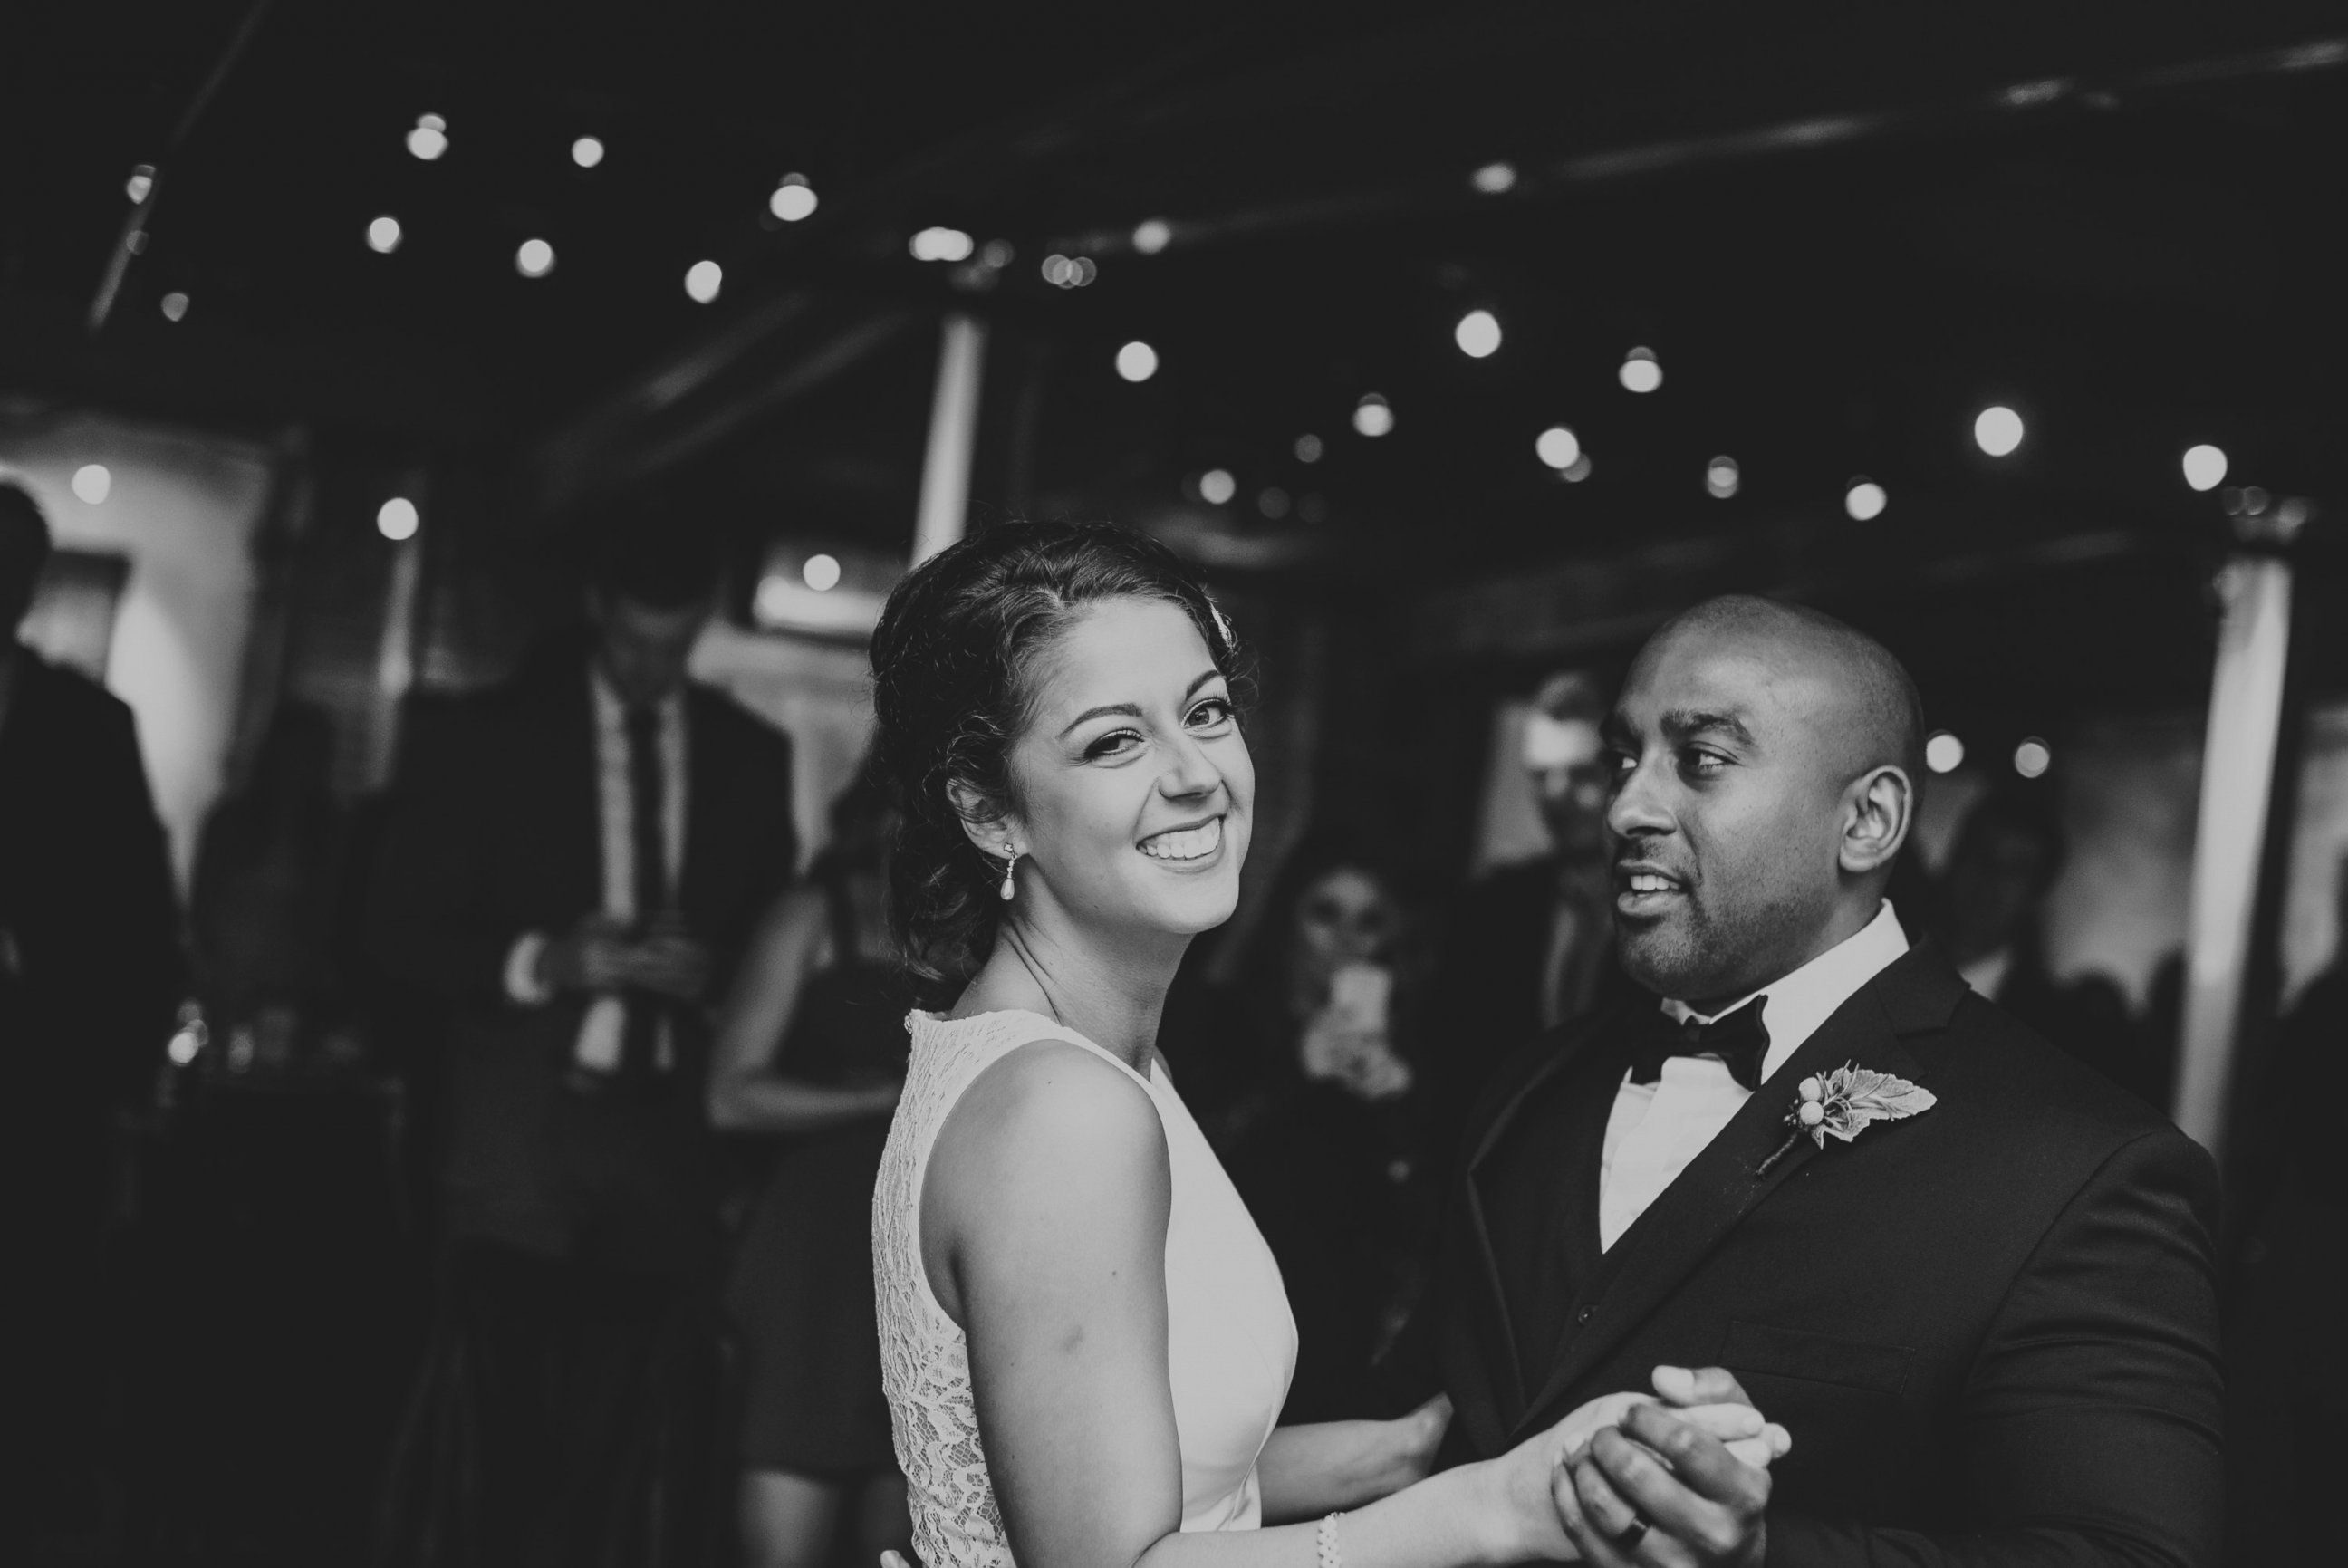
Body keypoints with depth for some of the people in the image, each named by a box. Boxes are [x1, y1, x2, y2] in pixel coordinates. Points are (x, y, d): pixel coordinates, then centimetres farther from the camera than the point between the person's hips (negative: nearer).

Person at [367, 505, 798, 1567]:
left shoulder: (749, 755, 12)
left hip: (670, 1132, 2)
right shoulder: (493, 735, 5)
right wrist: (538, 963, -13)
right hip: (519, 1126, -2)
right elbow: (401, 926, 3)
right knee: (500, 1430, -8)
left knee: (634, 1452, 0)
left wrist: (710, 971, -6)